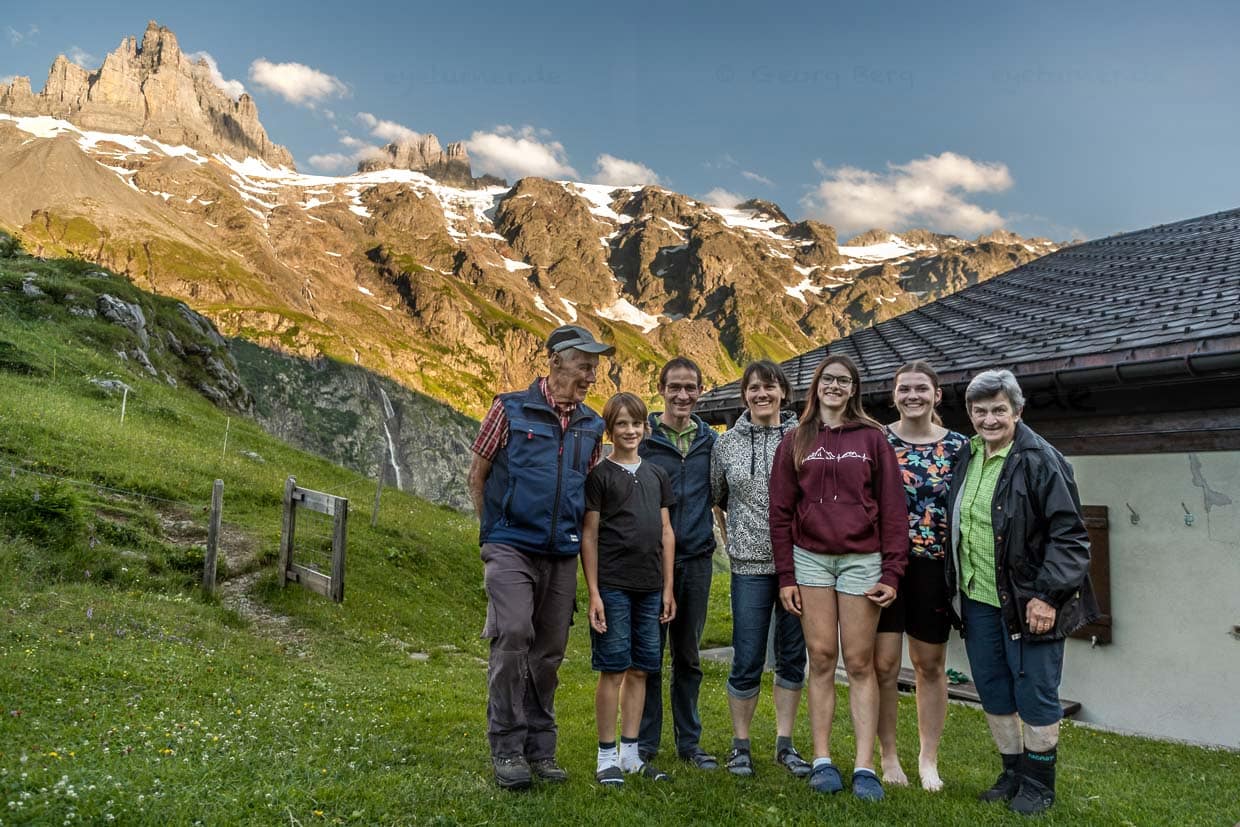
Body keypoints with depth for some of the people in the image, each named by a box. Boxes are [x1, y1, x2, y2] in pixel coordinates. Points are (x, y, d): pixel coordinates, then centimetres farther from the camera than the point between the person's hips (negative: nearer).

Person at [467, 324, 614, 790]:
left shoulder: (591, 426, 10)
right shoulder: (510, 410, -1)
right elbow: (477, 475, 6)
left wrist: (578, 538, 14)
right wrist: (493, 531, 7)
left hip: (563, 556, 4)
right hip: (511, 548, -4)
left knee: (549, 652, 8)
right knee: (512, 635, -17)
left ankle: (539, 749, 21)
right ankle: (506, 748, -3)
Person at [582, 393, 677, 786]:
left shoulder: (657, 474, 13)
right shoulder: (599, 474, -2)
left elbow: (666, 532, 14)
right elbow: (589, 536, -4)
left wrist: (668, 588, 10)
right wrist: (593, 593, -9)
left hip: (650, 587, 5)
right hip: (612, 586, -5)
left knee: (640, 670, 10)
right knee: (613, 670, -1)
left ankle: (630, 753, 20)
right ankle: (607, 757, 10)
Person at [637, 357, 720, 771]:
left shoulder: (710, 440, 8)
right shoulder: (642, 438, -2)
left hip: (696, 558, 3)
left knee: (688, 656, 13)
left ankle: (689, 740, 24)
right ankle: (645, 743, 17)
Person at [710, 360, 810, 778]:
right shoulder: (727, 444, 4)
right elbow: (717, 498, 16)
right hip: (751, 566, 0)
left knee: (793, 656, 11)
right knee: (747, 661, 2)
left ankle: (785, 743, 25)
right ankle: (740, 744, 21)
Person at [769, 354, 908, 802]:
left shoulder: (872, 438, 4)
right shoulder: (795, 442, 7)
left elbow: (893, 507, 1)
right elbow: (780, 511, 6)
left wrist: (892, 572, -5)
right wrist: (786, 575, 1)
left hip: (862, 559, -1)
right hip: (811, 559, 1)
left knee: (860, 664, 1)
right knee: (821, 659, 4)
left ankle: (864, 767, 7)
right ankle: (822, 760, 12)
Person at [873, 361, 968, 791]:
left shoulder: (958, 446, 2)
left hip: (935, 568, 1)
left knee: (931, 666, 11)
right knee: (883, 663, 0)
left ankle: (928, 759, 26)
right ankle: (888, 756, 18)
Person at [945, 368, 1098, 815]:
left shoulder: (1041, 460, -13)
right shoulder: (966, 457, 8)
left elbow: (1069, 535, -14)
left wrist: (1047, 595, -19)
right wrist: (953, 588, 15)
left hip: (1028, 603, -6)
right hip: (977, 599, 7)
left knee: (1034, 694, 5)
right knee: (993, 692, 15)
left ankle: (1038, 784, 22)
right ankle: (1013, 772, 32)